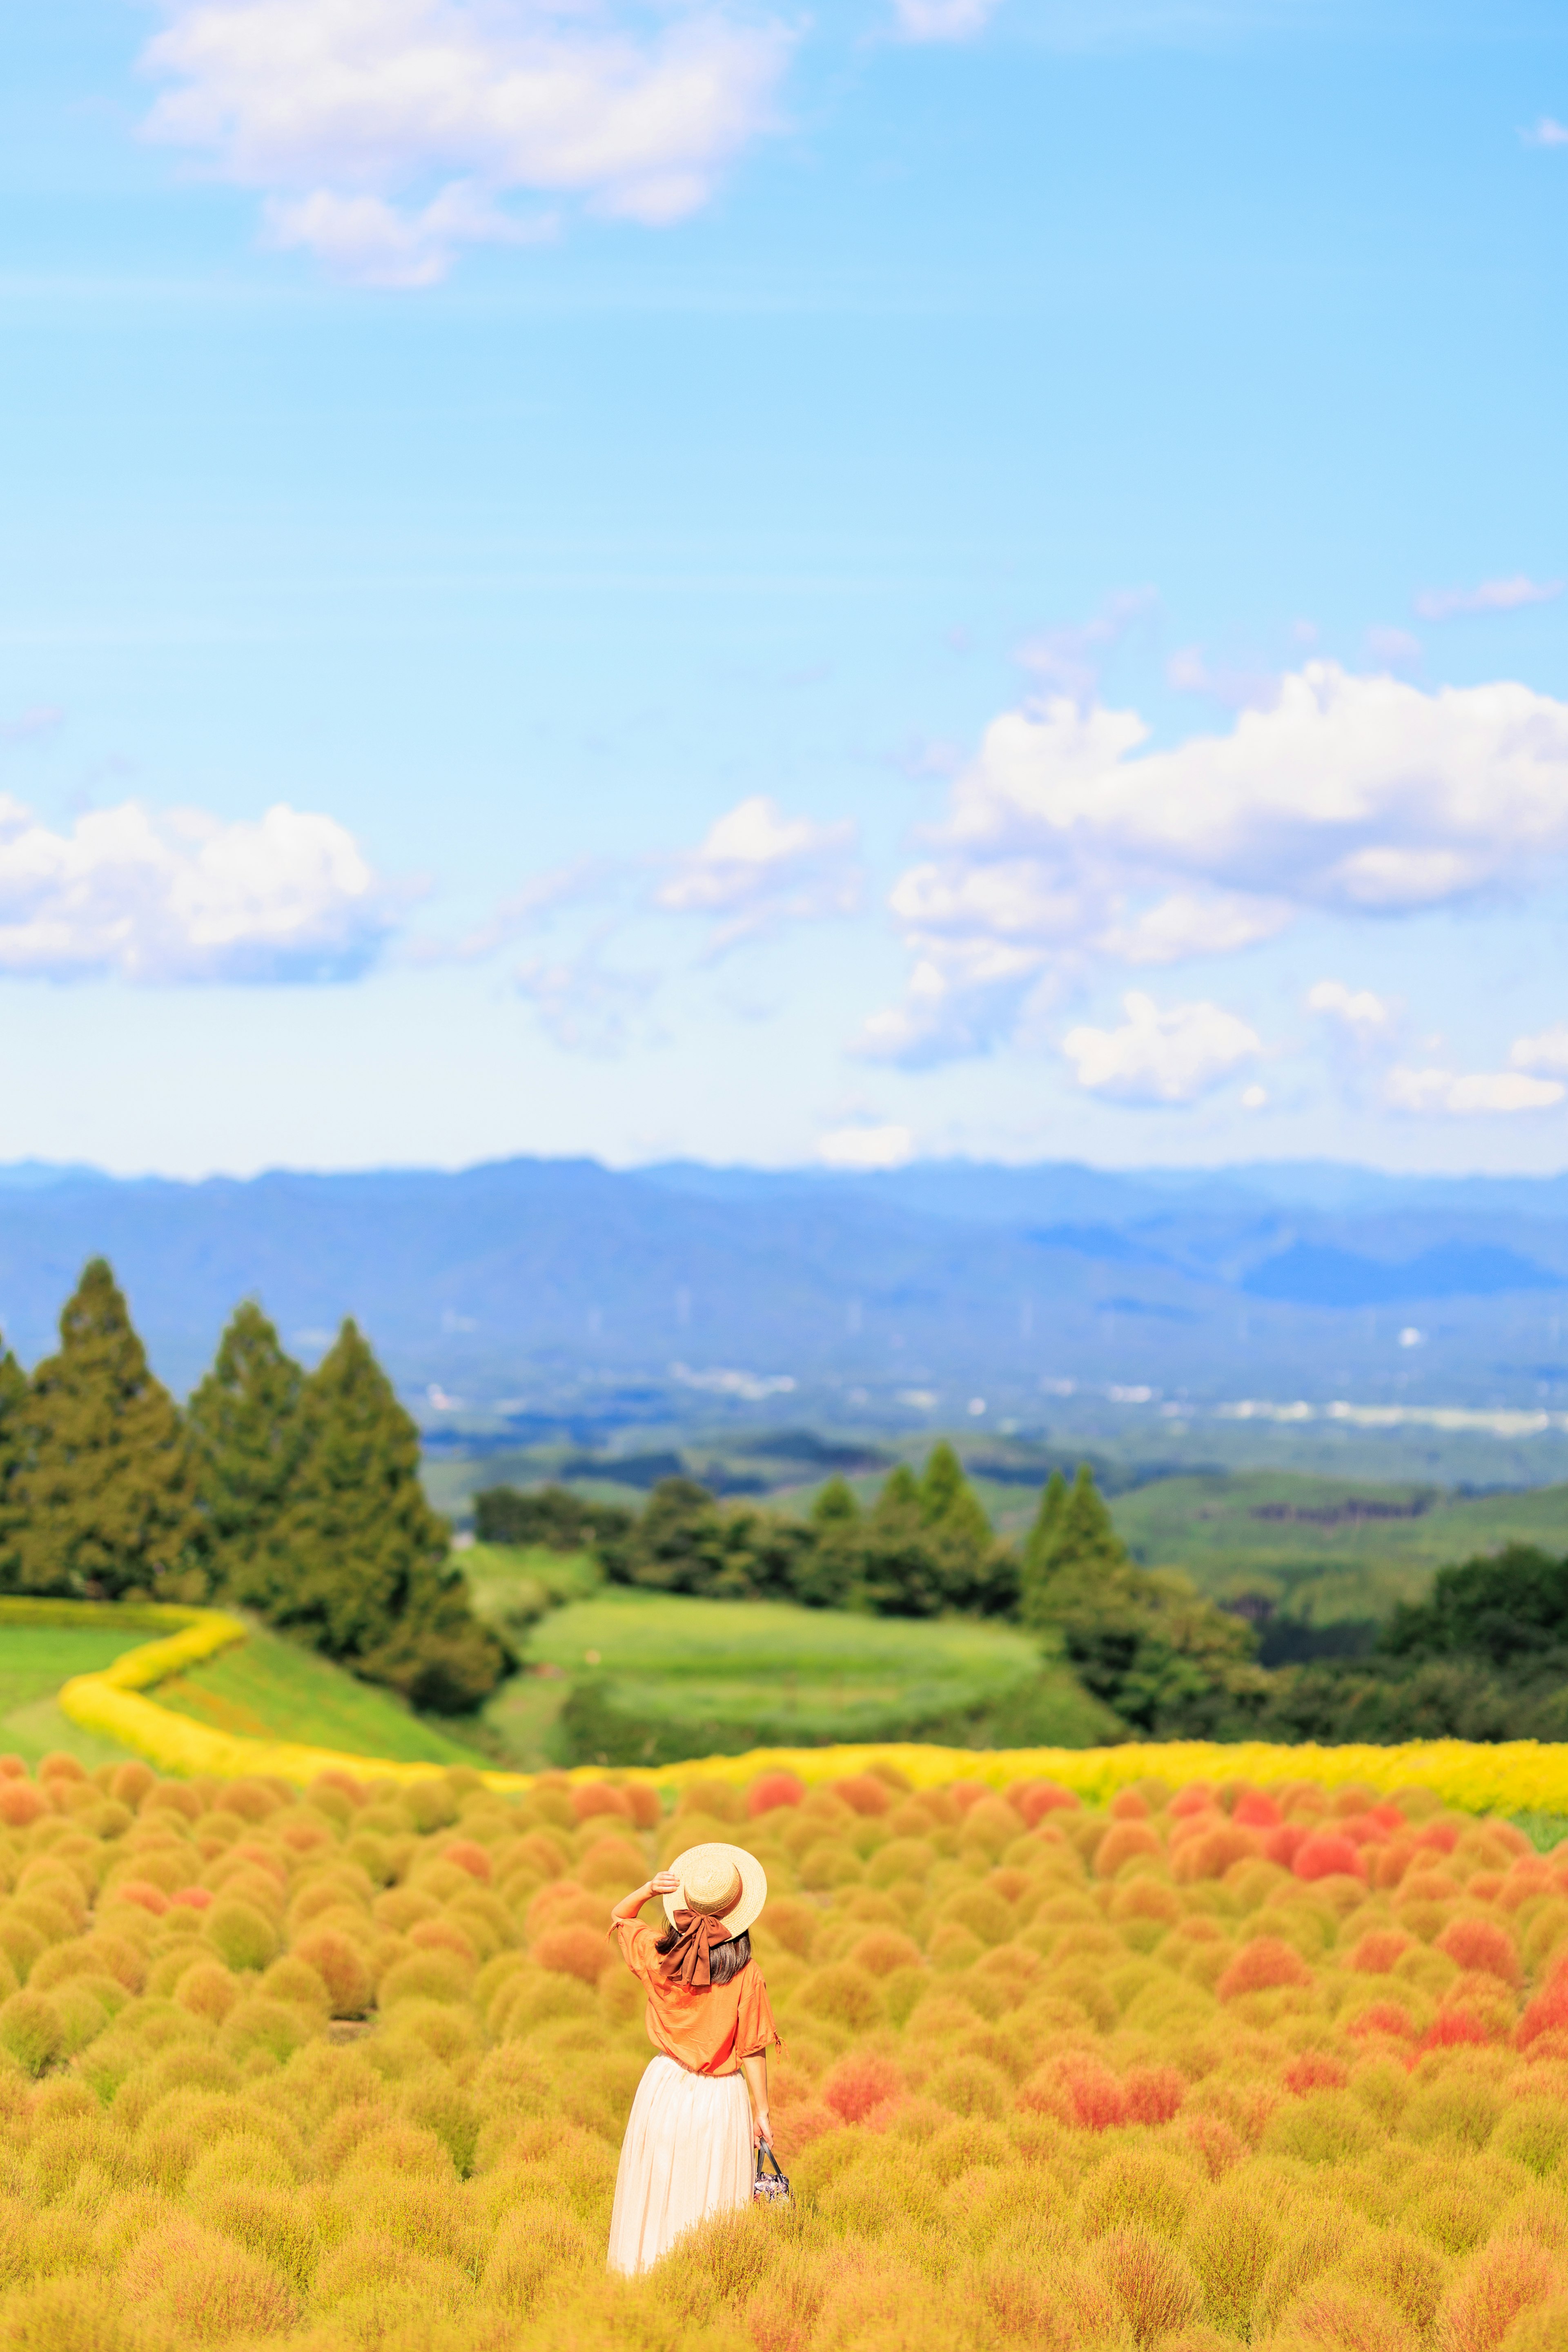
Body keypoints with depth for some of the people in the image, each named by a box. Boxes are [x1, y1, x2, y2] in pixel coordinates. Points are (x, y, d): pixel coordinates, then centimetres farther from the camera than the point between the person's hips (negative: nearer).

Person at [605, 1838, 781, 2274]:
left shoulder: (660, 1956, -7)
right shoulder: (745, 1975, -15)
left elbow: (619, 1916, 12)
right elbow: (752, 2051, -10)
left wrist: (649, 1890, -8)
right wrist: (761, 2112, 1)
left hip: (665, 2090, 3)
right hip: (720, 2096, -3)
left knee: (655, 2197, 15)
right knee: (710, 2204, 7)